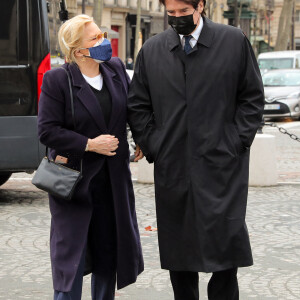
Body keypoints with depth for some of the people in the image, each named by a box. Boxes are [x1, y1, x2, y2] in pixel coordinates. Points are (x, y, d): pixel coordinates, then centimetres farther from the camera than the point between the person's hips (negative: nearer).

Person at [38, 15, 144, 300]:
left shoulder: (116, 69, 3)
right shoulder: (57, 80, -12)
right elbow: (47, 131, -14)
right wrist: (89, 145, -17)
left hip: (112, 178, 5)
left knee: (109, 249, 13)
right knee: (71, 253, -2)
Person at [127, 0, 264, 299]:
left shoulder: (234, 41, 2)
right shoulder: (151, 50, 7)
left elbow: (252, 97, 5)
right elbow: (137, 106, 13)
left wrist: (236, 142, -4)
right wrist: (152, 146, 3)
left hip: (221, 164, -2)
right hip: (172, 168, 3)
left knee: (225, 247, -7)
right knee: (177, 252, 7)